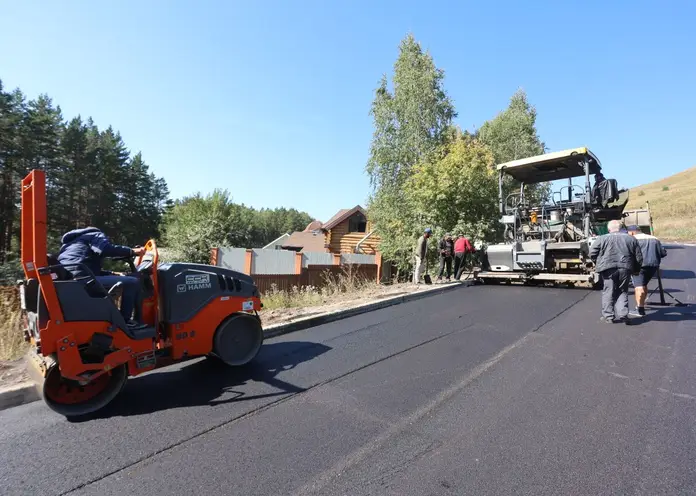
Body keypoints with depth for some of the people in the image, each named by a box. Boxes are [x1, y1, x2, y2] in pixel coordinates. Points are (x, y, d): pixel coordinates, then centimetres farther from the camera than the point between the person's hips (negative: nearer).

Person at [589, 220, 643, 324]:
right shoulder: (631, 239, 12)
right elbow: (639, 257, 12)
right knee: (622, 292, 13)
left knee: (608, 292, 5)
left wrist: (598, 264, 16)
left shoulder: (602, 238, 2)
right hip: (625, 269, 3)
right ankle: (623, 314, 5)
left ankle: (608, 316, 9)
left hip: (608, 269, -2)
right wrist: (636, 270, 24)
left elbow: (592, 253, 0)